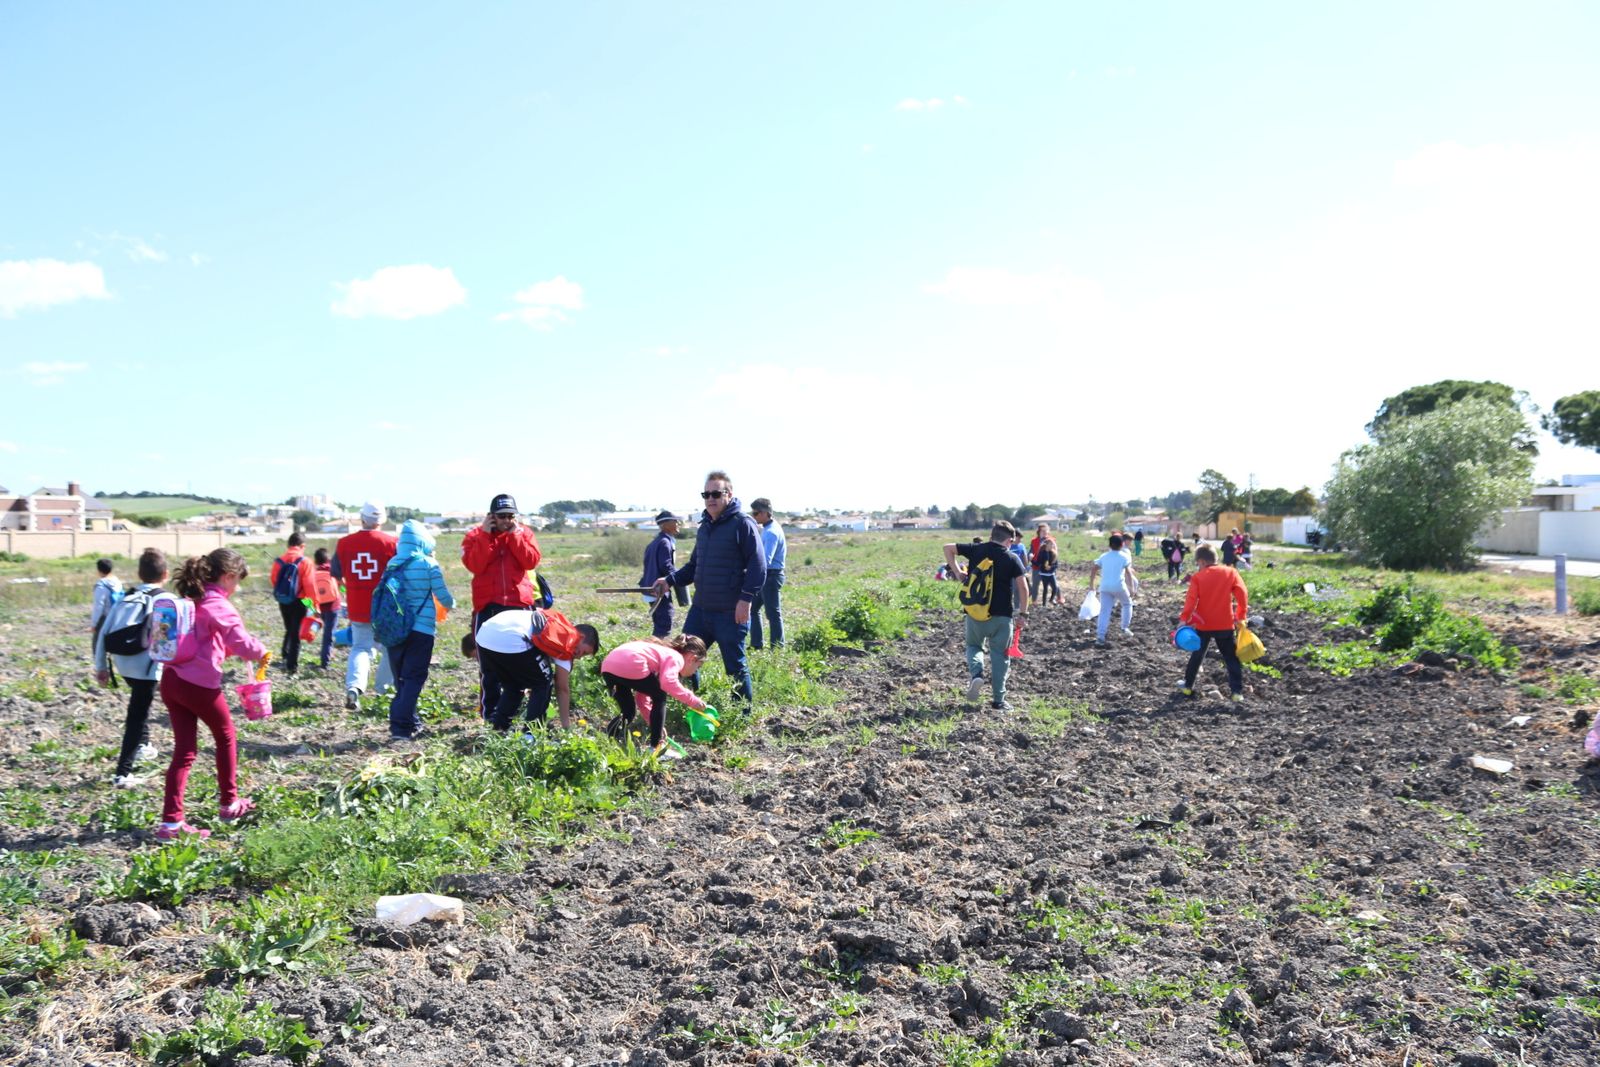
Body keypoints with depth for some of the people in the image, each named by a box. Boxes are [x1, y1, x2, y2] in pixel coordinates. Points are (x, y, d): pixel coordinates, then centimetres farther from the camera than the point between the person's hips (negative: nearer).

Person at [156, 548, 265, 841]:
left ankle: (171, 822, 2)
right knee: (225, 736, 17)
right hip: (199, 684, -7)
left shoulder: (190, 599, 13)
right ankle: (229, 803, 29)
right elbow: (243, 644, -14)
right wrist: (261, 653, 5)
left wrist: (225, 648, 15)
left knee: (184, 750, 8)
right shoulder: (219, 605, -12)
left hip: (171, 679, 7)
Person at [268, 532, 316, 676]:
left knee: (288, 630, 24)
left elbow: (273, 581, 5)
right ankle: (292, 666, 3)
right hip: (299, 602, -4)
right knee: (296, 633, 4)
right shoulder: (305, 562, -14)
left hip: (283, 602, 4)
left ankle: (285, 658, 24)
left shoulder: (279, 561, -1)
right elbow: (309, 585, -15)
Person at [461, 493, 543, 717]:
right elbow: (474, 565, -12)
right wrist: (485, 535, -12)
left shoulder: (524, 533, 8)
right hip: (487, 606, -1)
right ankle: (490, 713, 8)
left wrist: (515, 535, -9)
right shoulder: (476, 535, 5)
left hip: (519, 604, 1)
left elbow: (531, 561, -8)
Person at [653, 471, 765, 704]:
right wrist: (670, 580, 10)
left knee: (735, 667, 2)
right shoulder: (705, 527, 16)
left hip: (731, 613, -8)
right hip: (700, 609, 8)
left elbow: (758, 565, -14)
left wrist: (746, 599, -20)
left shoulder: (742, 523, -9)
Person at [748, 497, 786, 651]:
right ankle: (756, 645, 22)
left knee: (773, 614, -2)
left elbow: (765, 560, -29)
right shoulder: (768, 529, 11)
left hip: (771, 576, -10)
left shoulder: (771, 532, -20)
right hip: (765, 576, 10)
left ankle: (778, 649, 6)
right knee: (753, 609, 15)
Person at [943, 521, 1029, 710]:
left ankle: (976, 673, -7)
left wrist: (957, 571, 8)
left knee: (974, 646, 23)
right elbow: (1023, 587, -9)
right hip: (1001, 615, -2)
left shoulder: (976, 550, 1)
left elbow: (948, 548, 5)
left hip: (974, 614, 2)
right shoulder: (1012, 559, -5)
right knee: (1000, 656, 10)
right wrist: (1023, 611, 2)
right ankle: (998, 700, 11)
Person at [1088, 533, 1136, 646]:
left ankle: (1100, 636, -11)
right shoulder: (1124, 556, 2)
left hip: (1105, 587, 2)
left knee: (1104, 611, 0)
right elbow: (1128, 572, -6)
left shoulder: (1104, 556, 12)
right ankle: (1125, 627, 23)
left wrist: (1091, 584, 15)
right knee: (1127, 604, 26)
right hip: (1119, 586, -2)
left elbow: (1093, 570, 7)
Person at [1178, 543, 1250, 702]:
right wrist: (1241, 616, 0)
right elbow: (1243, 594, -8)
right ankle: (1237, 692, -2)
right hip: (1225, 624, 0)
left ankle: (1188, 686, 23)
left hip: (1203, 624, 0)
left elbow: (1191, 600, -16)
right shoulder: (1230, 572, -2)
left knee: (1196, 655, 17)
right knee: (1231, 658, 6)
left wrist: (1184, 619, -15)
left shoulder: (1197, 577, -7)